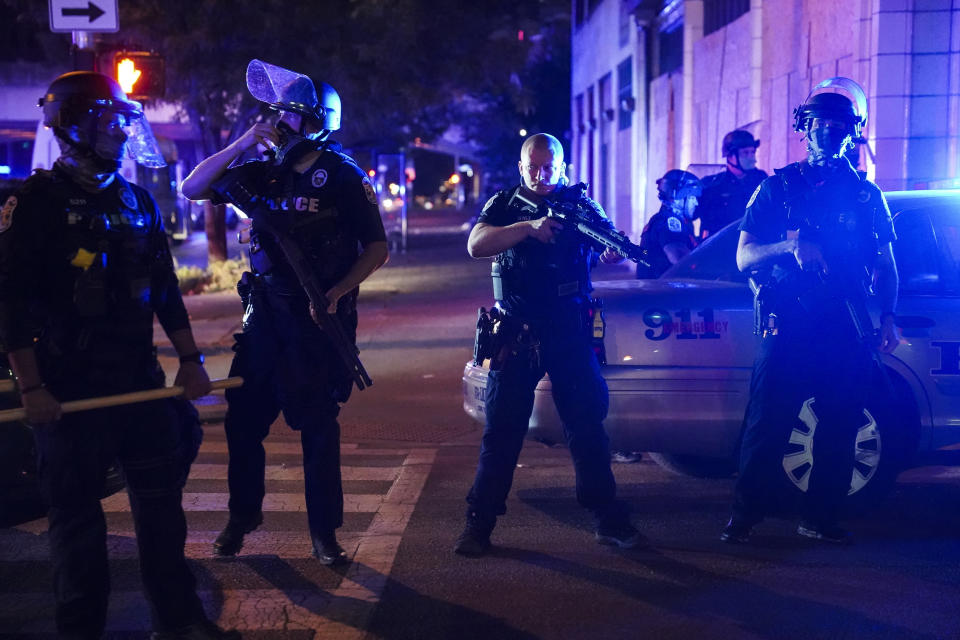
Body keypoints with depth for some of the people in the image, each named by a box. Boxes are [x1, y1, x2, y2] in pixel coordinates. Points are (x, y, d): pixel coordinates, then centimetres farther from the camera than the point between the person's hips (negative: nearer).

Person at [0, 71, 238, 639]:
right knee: (77, 512, 5)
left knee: (162, 497, 10)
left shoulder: (138, 201, 11)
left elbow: (165, 289, 16)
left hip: (140, 379, 6)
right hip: (69, 388, -5)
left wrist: (190, 359, 11)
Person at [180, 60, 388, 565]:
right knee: (243, 419, 7)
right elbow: (192, 189, 2)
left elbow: (377, 247, -3)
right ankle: (242, 515, 26)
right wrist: (244, 142, -7)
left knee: (319, 428, 3)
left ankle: (324, 532, 14)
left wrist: (337, 294, -16)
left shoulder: (344, 177, -5)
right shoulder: (261, 174, 7)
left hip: (318, 320, -4)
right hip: (265, 315, 4)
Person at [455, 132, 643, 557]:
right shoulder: (503, 205, 6)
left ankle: (609, 521, 14)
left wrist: (612, 247, -31)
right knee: (501, 431, 2)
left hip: (570, 333, 1)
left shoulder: (579, 204, 6)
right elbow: (476, 245, -12)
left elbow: (613, 248, -7)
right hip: (516, 335, 0)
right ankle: (479, 524, 9)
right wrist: (529, 227, -25)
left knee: (587, 425, 5)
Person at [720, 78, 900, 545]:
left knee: (838, 429, 3)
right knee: (767, 425, -5)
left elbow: (886, 266, 15)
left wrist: (888, 318, -1)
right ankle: (743, 517, 4)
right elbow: (744, 257, 4)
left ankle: (820, 518, 14)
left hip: (846, 332, 2)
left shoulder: (866, 196, 14)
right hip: (787, 328, -2)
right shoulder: (778, 187, 9)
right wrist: (790, 245, -15)